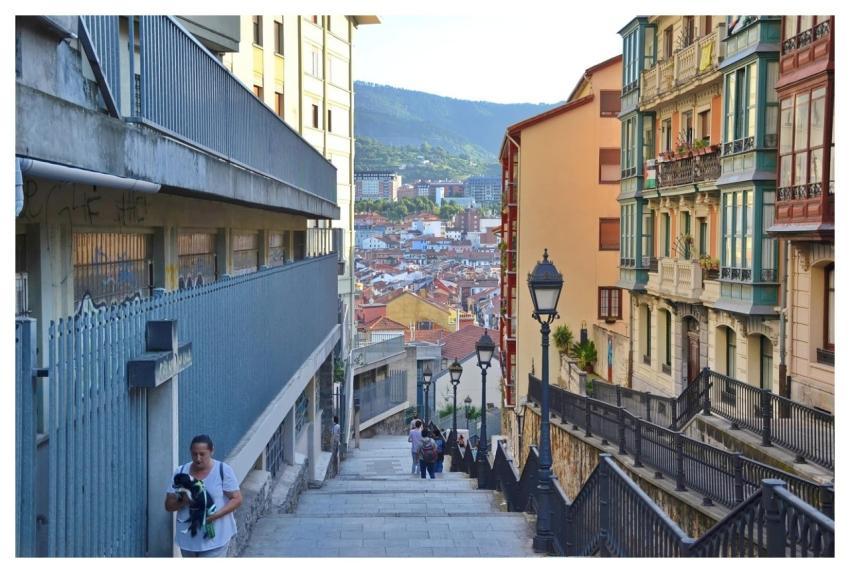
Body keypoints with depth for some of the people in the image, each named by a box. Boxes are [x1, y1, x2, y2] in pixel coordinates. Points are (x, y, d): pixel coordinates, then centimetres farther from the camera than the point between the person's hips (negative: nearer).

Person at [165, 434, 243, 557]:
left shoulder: (224, 470, -8)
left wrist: (216, 515, -22)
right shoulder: (180, 472, 1)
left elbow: (237, 499, -7)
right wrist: (183, 500, -20)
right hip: (188, 537, 4)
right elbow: (168, 505, 2)